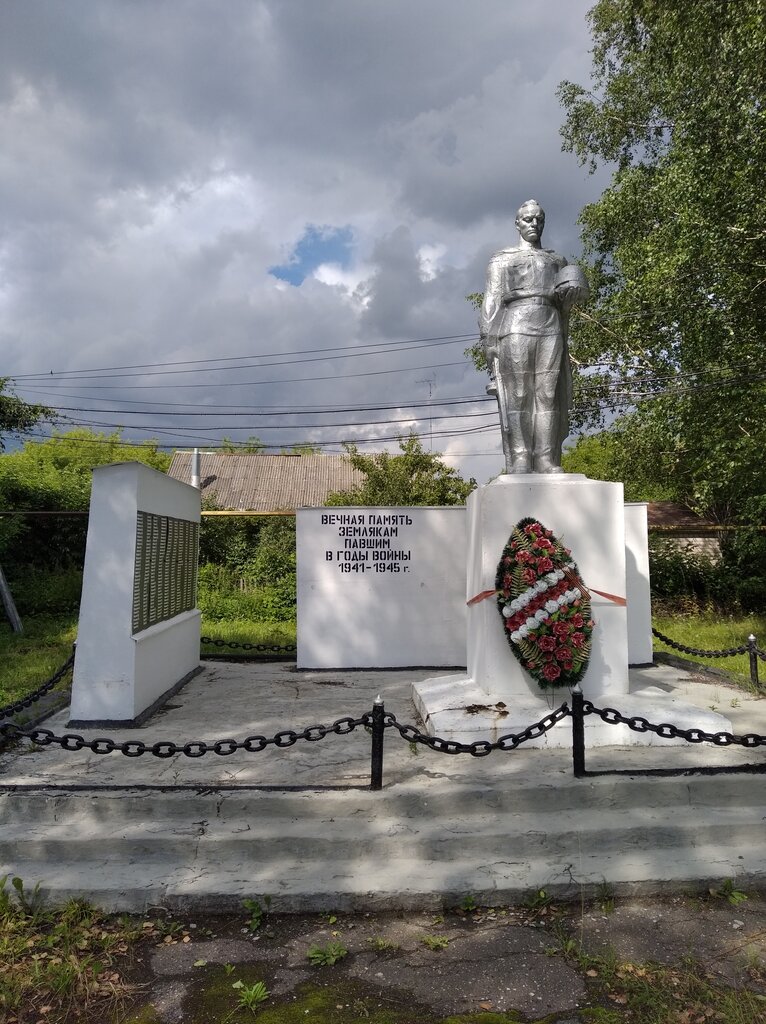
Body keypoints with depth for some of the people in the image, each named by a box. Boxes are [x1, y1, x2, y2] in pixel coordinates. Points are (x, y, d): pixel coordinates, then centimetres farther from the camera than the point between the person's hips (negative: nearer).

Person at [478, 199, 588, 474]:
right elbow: (491, 301, 6)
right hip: (515, 330, -3)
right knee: (517, 398, -11)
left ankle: (548, 465, -10)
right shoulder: (502, 259, 17)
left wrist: (570, 292, 1)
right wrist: (489, 342, -7)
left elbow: (564, 305, 25)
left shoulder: (557, 260, 27)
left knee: (548, 396, -7)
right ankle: (519, 466, -15)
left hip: (551, 330, 3)